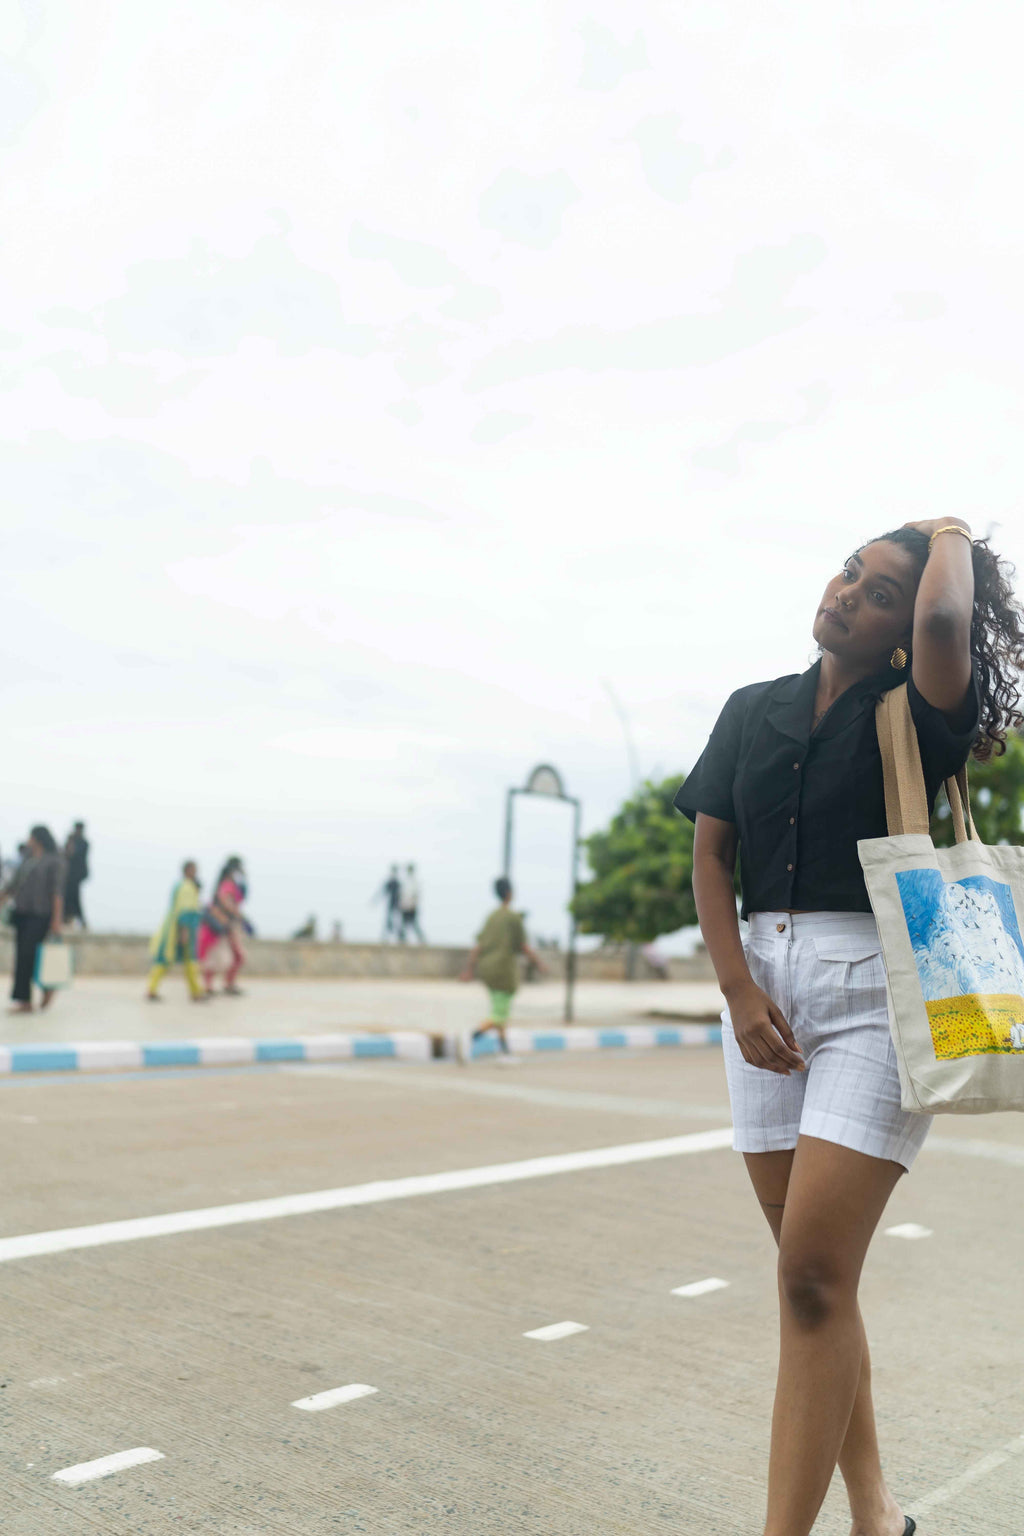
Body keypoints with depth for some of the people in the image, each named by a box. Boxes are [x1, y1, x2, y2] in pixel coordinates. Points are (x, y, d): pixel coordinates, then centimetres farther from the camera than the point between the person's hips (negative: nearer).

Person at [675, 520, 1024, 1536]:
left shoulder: (913, 718, -2)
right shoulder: (753, 713, 12)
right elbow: (708, 854, 7)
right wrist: (739, 991, -5)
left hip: (876, 989, -5)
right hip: (765, 981, 5)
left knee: (812, 1274, -11)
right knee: (815, 1272, 9)